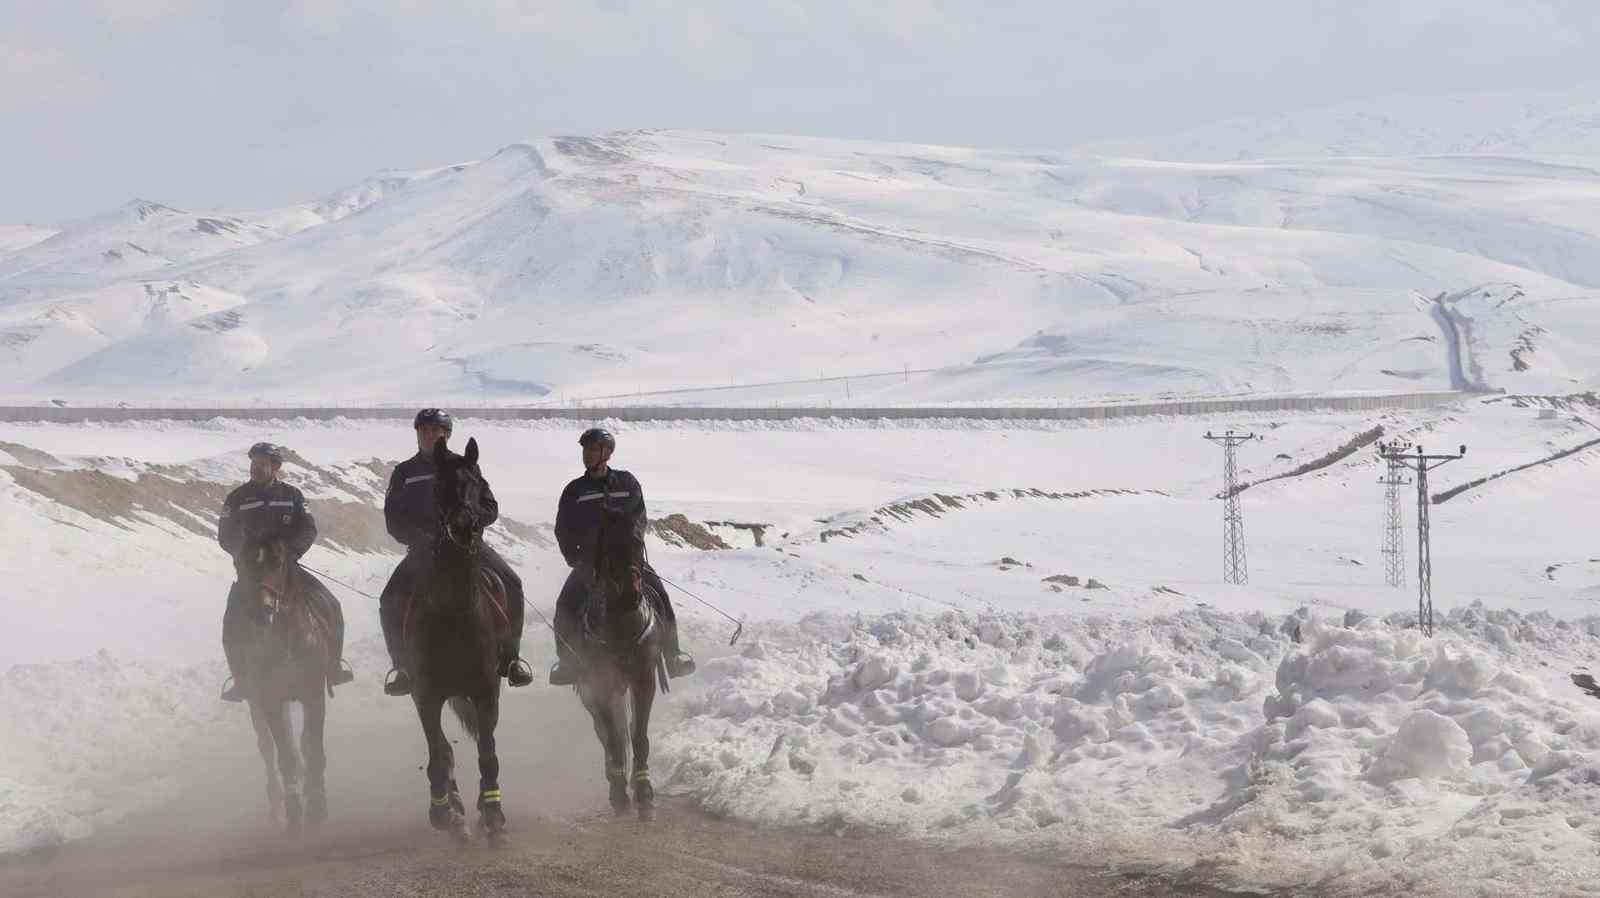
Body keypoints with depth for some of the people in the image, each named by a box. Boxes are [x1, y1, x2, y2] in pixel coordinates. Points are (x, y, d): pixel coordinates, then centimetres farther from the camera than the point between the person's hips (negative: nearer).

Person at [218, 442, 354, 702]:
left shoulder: (292, 495, 6)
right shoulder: (237, 499, 3)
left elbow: (309, 529, -2)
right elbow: (226, 536, -3)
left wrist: (290, 548, -21)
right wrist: (251, 551, -21)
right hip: (251, 569, -1)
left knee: (330, 607, -11)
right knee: (233, 624, -21)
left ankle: (333, 665, 8)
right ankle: (241, 679, -4)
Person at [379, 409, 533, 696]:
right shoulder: (404, 473, 10)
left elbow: (490, 509, 7)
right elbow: (393, 521, 5)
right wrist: (419, 537, -12)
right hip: (423, 548, 0)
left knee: (510, 584, -21)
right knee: (391, 601, -20)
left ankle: (510, 655, -8)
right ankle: (402, 664, -4)